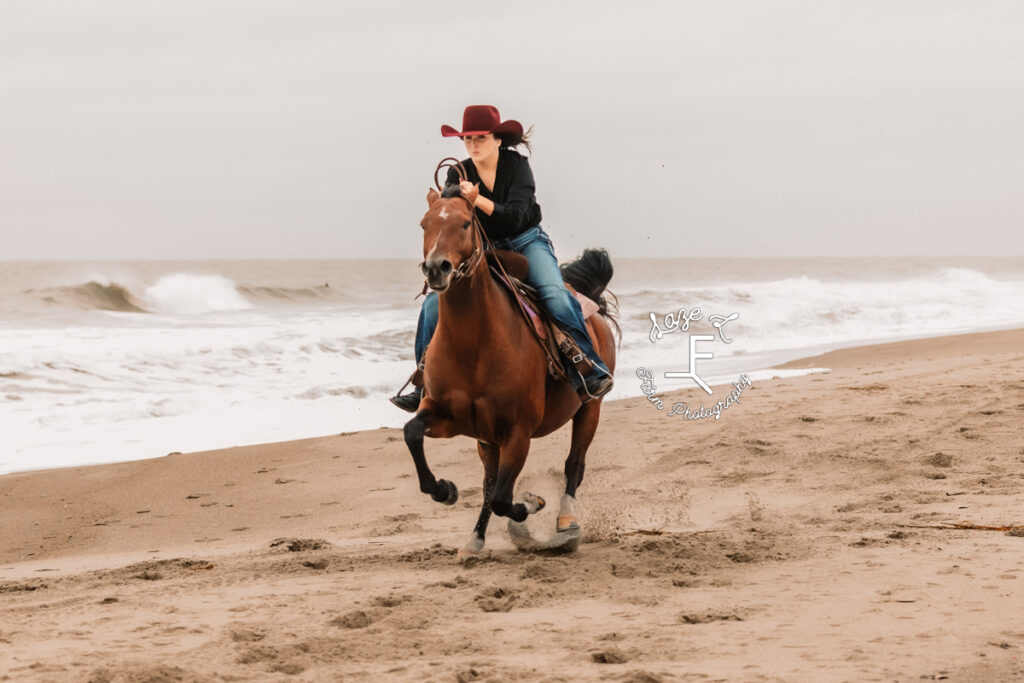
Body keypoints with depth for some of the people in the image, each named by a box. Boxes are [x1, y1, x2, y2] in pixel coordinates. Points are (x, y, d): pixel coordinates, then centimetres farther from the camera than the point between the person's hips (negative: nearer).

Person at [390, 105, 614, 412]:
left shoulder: (517, 165, -11)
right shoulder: (458, 175, -3)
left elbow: (515, 216, -24)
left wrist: (478, 200, -37)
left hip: (526, 243, -3)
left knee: (555, 295, -30)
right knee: (435, 303, -14)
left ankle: (590, 370, -26)